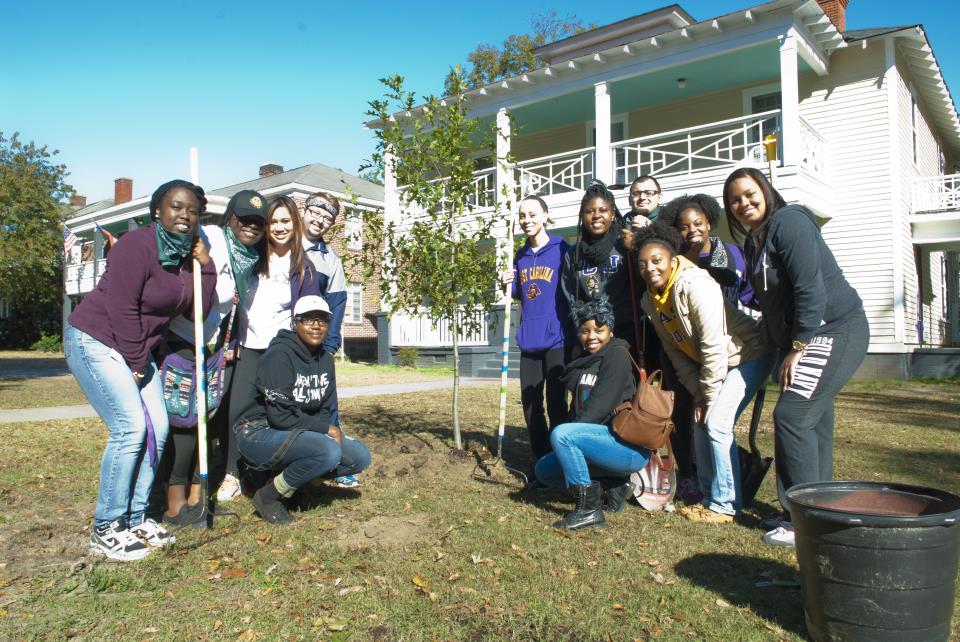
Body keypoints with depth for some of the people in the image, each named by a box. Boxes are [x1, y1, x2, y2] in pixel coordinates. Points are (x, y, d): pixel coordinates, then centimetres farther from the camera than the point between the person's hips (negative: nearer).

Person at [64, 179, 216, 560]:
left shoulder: (186, 254, 5)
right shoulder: (137, 245, -18)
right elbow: (122, 308, -22)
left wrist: (206, 266, -8)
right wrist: (137, 364, -15)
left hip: (135, 349, 9)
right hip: (95, 342, -8)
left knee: (157, 428, 3)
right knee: (131, 426, -15)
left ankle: (136, 518, 15)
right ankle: (106, 530, -3)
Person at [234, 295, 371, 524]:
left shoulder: (325, 359, 5)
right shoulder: (279, 355, -19)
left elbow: (326, 409, 9)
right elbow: (280, 415, -23)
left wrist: (333, 431, -12)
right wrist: (326, 428, -17)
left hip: (299, 434, 8)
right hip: (260, 433, -8)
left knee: (360, 456, -6)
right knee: (328, 451, -32)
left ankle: (289, 476, 5)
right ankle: (268, 495, -11)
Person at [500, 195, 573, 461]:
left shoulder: (562, 249, -4)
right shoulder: (521, 256, 13)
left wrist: (575, 334, -12)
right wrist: (509, 285, -1)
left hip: (556, 338, -5)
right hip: (528, 339, 6)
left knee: (556, 403, 0)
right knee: (530, 402, 10)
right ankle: (541, 460, 24)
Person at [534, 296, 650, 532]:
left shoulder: (617, 354, -9)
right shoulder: (585, 361, 17)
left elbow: (601, 405, -19)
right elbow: (579, 406, 15)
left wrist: (567, 437, -15)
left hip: (630, 446, -9)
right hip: (605, 441, 9)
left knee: (561, 434, -28)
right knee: (544, 469, 8)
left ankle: (589, 509, -18)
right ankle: (614, 488, 8)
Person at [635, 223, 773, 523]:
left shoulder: (696, 285, -28)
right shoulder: (650, 300, -3)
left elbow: (713, 346, -27)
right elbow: (676, 352, 4)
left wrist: (709, 395, -19)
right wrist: (697, 393, -1)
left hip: (748, 354, -8)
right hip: (711, 363, 8)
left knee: (717, 423, -15)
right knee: (700, 424, 5)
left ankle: (725, 505, -1)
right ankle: (710, 497, 20)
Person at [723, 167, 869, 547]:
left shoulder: (788, 222, -14)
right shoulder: (753, 241, 15)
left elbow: (811, 289, -21)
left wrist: (797, 348, -19)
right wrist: (782, 351, 14)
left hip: (833, 332, -10)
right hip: (799, 339, 10)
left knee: (792, 416, -14)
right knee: (813, 422, 10)